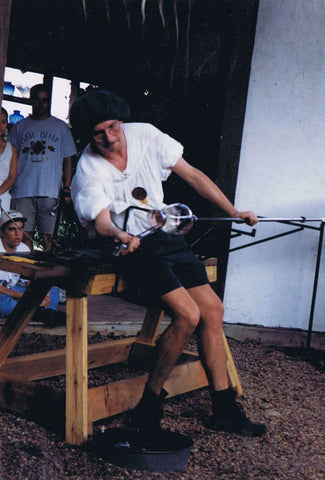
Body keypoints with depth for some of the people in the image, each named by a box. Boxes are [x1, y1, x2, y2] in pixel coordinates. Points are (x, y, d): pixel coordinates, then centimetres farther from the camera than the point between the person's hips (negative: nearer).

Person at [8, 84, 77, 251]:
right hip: (23, 192, 1)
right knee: (24, 235, -2)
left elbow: (67, 161, 12)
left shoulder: (61, 127, 14)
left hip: (51, 193, -1)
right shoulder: (20, 127, 16)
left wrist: (67, 190, 2)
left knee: (49, 237, -5)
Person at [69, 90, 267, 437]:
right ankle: (149, 406, -7)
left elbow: (192, 175, 3)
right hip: (131, 246, -6)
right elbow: (102, 222, -28)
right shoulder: (89, 171, -16)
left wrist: (233, 212, 3)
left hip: (166, 237, 6)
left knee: (213, 309, -3)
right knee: (188, 315, -23)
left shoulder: (145, 135, -4)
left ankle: (225, 411, 6)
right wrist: (121, 235, -52)